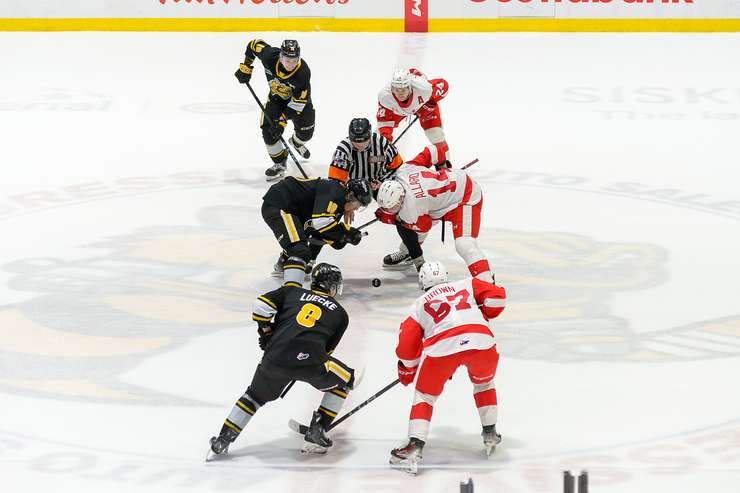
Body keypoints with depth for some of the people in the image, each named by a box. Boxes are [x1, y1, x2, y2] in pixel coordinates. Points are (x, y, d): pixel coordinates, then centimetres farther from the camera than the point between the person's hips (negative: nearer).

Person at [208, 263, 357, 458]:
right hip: (309, 359, -3)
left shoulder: (292, 292, 26)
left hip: (275, 357, 3)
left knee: (255, 396, 29)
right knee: (344, 380, 25)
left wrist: (266, 332, 27)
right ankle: (315, 434, 20)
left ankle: (223, 439, 20)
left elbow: (262, 305, 13)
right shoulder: (340, 313, 23)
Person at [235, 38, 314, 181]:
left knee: (305, 133, 9)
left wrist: (282, 120, -35)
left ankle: (296, 142, 48)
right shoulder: (270, 56, -33)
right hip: (276, 97, 1)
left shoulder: (303, 72, -38)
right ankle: (280, 163, 5)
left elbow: (298, 102, -33)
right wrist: (245, 68, -9)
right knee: (269, 130, -14)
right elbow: (253, 44, -10)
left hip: (299, 97, -1)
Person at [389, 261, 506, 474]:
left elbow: (407, 343, 23)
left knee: (425, 394, 17)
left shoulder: (419, 304, 27)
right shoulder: (466, 285, 29)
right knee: (484, 383, 33)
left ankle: (415, 447, 2)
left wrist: (406, 372, 39)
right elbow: (497, 295, 17)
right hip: (481, 340, 2)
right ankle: (490, 435, 35)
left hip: (442, 347, -2)